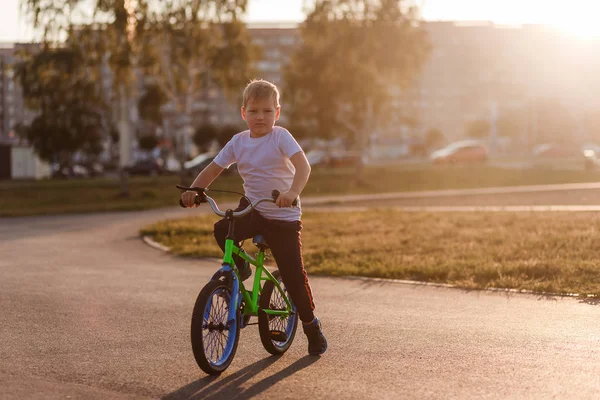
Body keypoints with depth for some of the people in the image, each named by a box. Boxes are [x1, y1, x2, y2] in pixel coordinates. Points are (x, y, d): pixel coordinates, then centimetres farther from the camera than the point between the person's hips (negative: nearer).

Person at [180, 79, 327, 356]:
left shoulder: (280, 137, -13)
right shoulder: (238, 142, 1)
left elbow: (303, 166, -27)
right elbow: (213, 169, 3)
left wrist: (293, 192, -46)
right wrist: (193, 191, -15)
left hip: (283, 217, -3)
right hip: (252, 208, 4)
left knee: (293, 274, -3)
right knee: (222, 230, -26)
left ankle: (312, 326, 18)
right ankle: (240, 266, 4)